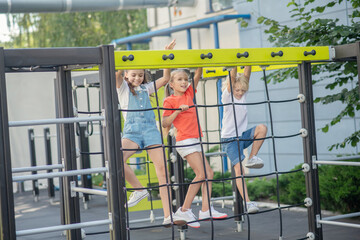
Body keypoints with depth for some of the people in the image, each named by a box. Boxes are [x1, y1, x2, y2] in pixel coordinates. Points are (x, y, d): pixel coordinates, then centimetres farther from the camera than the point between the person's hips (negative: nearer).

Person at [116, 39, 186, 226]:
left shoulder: (146, 88, 22)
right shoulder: (123, 88, 11)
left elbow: (165, 79, 18)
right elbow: (117, 75, -9)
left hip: (151, 129, 3)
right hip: (132, 131, -3)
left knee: (162, 169, -11)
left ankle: (168, 216, -11)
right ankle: (139, 189, -8)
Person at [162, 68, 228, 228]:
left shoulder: (189, 94, 15)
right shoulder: (170, 101, -3)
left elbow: (197, 75, 11)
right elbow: (165, 123, -10)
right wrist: (178, 110, -19)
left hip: (194, 140, 8)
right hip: (185, 140, -8)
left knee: (209, 173, 4)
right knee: (201, 174, -13)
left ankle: (206, 209, 4)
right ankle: (185, 210, -8)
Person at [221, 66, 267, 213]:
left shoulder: (243, 95, 7)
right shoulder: (227, 97, -6)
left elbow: (246, 75, -5)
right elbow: (232, 77, -18)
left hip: (243, 135, 5)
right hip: (229, 139, -5)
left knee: (262, 128, -22)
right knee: (238, 168, -16)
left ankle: (252, 158, -10)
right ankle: (247, 202, -18)